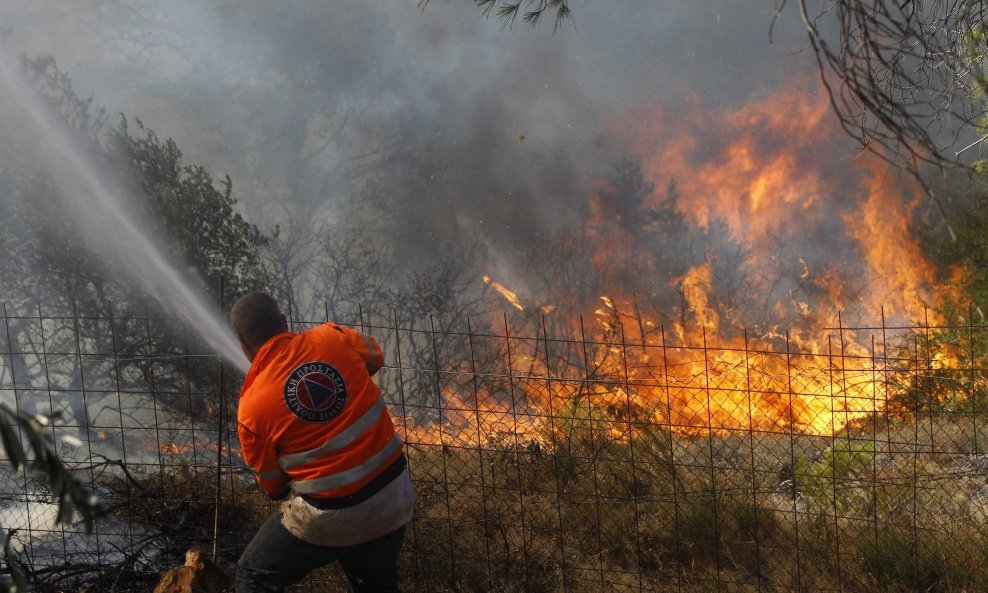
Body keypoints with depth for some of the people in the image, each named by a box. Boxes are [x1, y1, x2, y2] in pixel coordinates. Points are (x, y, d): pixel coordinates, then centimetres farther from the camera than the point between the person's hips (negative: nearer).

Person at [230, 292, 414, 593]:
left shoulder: (252, 409, -14)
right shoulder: (334, 338, -9)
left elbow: (274, 487, 0)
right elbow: (375, 355, 15)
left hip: (328, 520, -4)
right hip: (393, 502, 4)